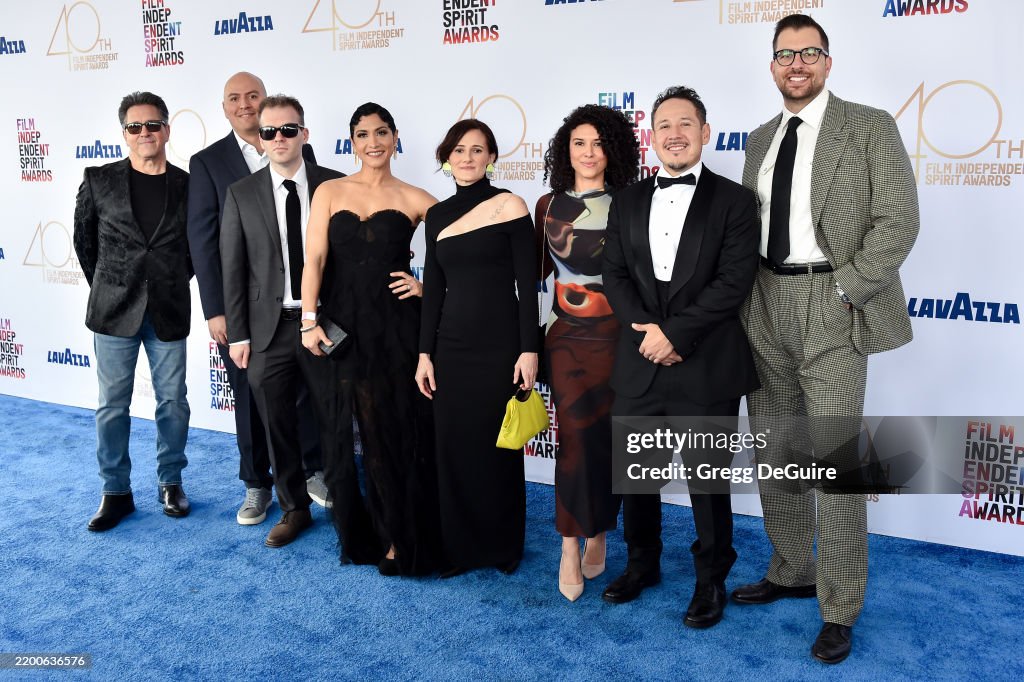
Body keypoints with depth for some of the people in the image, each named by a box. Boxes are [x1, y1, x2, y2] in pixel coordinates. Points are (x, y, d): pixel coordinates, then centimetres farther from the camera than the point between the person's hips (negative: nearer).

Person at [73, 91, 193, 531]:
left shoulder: (188, 186, 1)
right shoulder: (99, 181, 1)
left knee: (173, 403, 7)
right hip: (114, 310, 0)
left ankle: (170, 483, 24)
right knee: (112, 405, 5)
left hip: (169, 312, 0)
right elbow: (84, 240, 12)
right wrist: (106, 285, 12)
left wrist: (174, 280, 9)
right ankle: (115, 491, 19)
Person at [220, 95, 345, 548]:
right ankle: (294, 509, 28)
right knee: (278, 426, 10)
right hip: (269, 329, 1)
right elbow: (232, 268, 3)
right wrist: (237, 334, 0)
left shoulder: (334, 185, 0)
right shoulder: (242, 194, 2)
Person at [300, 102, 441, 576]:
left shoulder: (413, 199, 3)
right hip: (343, 326, 2)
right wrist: (310, 319, -11)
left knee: (398, 430, 3)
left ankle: (401, 537, 19)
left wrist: (427, 284, -3)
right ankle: (358, 532, 26)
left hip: (395, 327, -1)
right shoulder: (329, 192, 7)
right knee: (348, 433, 8)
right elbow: (314, 258, -2)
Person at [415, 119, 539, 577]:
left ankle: (504, 546, 26)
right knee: (454, 448, 9)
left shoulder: (510, 206, -4)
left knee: (499, 447, 7)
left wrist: (529, 349, -11)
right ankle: (459, 546, 25)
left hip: (500, 346, -4)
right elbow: (433, 289, 10)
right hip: (450, 347, 4)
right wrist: (425, 353, 7)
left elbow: (527, 284, -7)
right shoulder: (437, 215, 9)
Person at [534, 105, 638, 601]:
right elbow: (536, 268, 13)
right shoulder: (548, 205, 6)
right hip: (567, 336, 1)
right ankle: (571, 547, 7)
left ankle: (598, 532, 26)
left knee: (607, 437, 6)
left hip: (615, 336, -1)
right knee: (576, 435, -6)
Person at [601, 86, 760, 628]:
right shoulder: (628, 201, 11)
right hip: (639, 364, 4)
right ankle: (642, 563, 37)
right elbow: (615, 275, 5)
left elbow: (734, 282, -11)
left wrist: (674, 333, -16)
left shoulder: (733, 200, -2)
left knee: (708, 479, 9)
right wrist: (646, 332, -11)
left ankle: (711, 580, 30)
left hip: (707, 367, -4)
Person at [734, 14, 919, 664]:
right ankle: (791, 572, 31)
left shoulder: (869, 127, -1)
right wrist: (749, 298, 6)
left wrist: (843, 292, -14)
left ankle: (840, 610, 9)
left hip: (832, 305, -6)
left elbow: (899, 220, -9)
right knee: (774, 453, 13)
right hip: (767, 306, 6)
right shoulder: (762, 140, 15)